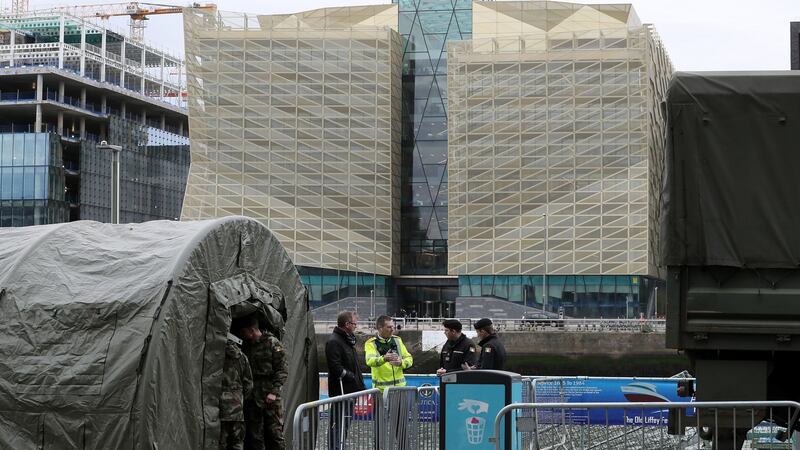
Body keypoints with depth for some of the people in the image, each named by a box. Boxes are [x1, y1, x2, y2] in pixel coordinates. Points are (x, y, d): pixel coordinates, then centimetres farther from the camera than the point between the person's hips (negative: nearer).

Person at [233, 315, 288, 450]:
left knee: (275, 432, -4)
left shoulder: (272, 343, -2)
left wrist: (274, 392, -12)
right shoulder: (245, 346, 13)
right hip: (251, 397, 5)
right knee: (254, 434, 5)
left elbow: (281, 371, -4)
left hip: (270, 397, -5)